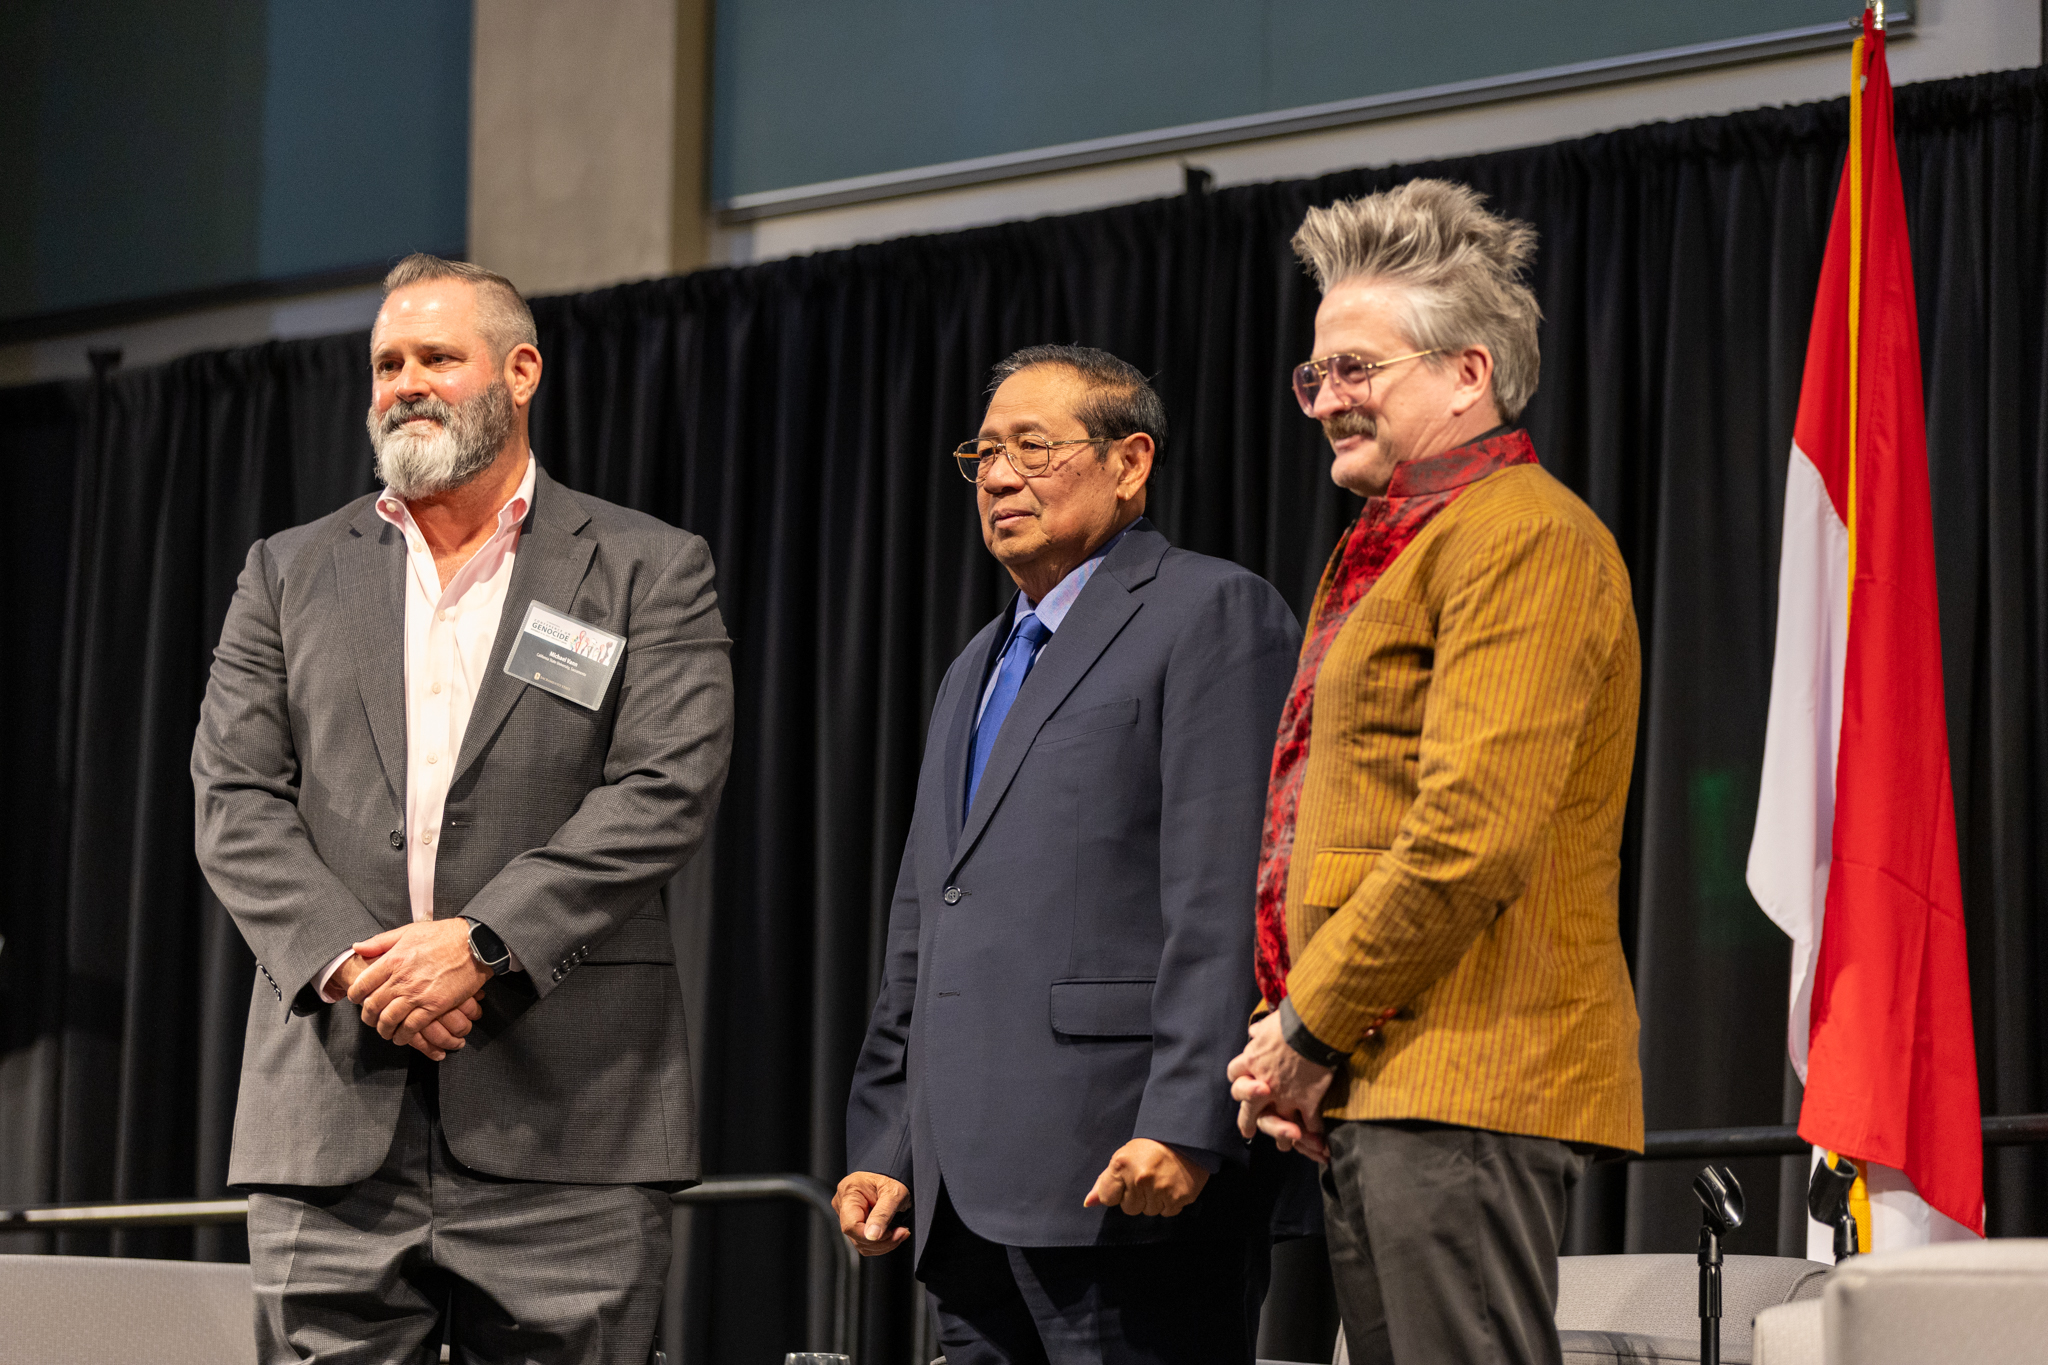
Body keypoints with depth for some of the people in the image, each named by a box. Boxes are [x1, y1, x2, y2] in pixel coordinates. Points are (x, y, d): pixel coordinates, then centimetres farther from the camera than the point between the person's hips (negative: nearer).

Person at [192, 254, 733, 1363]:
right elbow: (234, 801, 7)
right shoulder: (290, 574, 16)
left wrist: (485, 946, -15)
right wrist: (346, 961, -10)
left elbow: (665, 790, -5)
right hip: (333, 1121, 2)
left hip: (564, 1117, -2)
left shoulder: (650, 572, 8)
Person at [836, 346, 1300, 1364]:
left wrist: (1184, 1127, -20)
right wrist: (884, 1144, 16)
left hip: (1128, 1175, -8)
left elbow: (1227, 899, -12)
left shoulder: (1211, 614, -2)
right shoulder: (978, 667, 26)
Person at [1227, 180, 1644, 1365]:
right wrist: (1298, 1049, 10)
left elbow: (1469, 840, -19)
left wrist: (1310, 1025, -11)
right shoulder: (1388, 550, 22)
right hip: (1373, 1089, 10)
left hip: (1464, 1087, -10)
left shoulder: (1525, 535, -9)